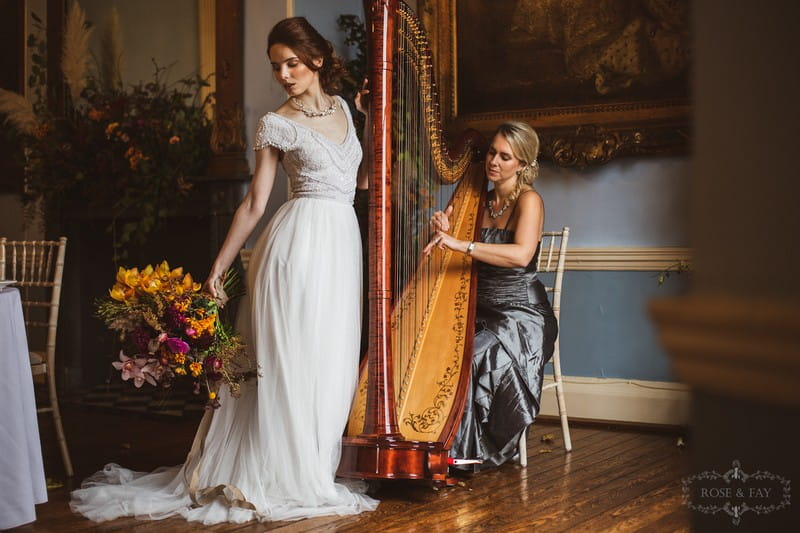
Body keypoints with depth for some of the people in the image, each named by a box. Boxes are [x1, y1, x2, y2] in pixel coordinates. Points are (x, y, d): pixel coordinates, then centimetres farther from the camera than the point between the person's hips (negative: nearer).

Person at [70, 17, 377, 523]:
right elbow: (254, 204, -1)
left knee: (333, 359, 6)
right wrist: (219, 266, -6)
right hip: (300, 240, -5)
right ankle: (285, 477, 2)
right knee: (290, 360, -6)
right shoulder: (277, 124, 0)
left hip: (343, 241, 5)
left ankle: (319, 469, 15)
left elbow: (361, 180, 14)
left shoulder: (343, 107, 14)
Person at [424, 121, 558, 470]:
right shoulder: (480, 201, 13)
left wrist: (461, 245, -34)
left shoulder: (529, 200, -7)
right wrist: (442, 230, -9)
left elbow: (521, 255, -27)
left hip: (521, 314, -6)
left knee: (476, 358, -29)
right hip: (481, 310, 6)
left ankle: (469, 453, -16)